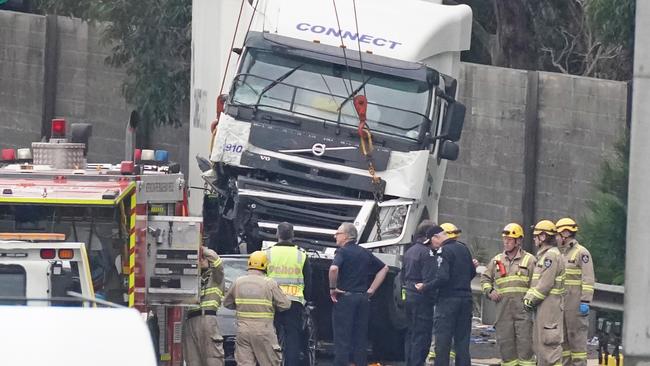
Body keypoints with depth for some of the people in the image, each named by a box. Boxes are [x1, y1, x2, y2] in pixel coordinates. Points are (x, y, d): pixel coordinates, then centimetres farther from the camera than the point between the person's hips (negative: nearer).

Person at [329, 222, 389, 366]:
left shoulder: (342, 251, -7)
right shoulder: (365, 253, 13)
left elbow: (334, 268, -26)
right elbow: (384, 268, 20)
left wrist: (332, 288, -13)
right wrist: (371, 289, 16)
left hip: (345, 297, -6)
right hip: (363, 298, 6)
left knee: (342, 338, -5)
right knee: (360, 339, 10)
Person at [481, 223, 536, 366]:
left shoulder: (529, 260, 4)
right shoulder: (497, 260, 15)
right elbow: (485, 278, 25)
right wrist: (489, 291, 7)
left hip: (523, 308, -4)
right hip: (503, 310, 4)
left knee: (525, 344, -7)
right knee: (505, 344, 5)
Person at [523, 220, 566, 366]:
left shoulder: (551, 256, -14)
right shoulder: (544, 255, 19)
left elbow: (546, 284, -19)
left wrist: (531, 300, -14)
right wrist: (528, 297, 11)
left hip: (550, 303, -11)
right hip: (542, 305, 11)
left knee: (549, 343, -11)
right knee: (538, 342, 14)